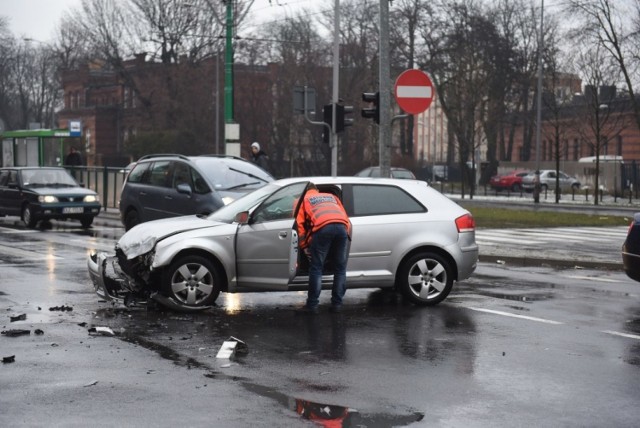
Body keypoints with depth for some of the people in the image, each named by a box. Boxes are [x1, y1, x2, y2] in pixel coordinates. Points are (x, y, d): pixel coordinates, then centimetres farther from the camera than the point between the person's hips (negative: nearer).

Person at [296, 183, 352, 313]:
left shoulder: (303, 199, 30)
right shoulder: (331, 196, 40)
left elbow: (299, 223, 18)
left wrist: (304, 245, 20)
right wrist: (346, 232, 34)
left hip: (322, 227, -3)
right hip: (341, 226, 3)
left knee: (316, 268, 4)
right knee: (340, 269, 12)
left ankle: (312, 305, 4)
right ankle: (337, 304, 12)